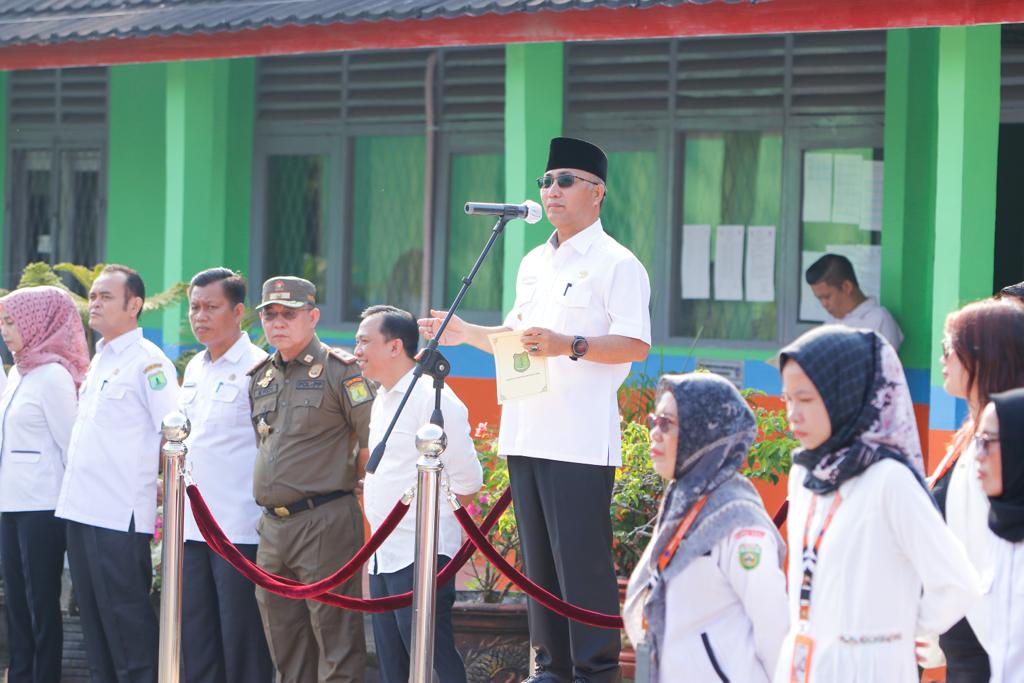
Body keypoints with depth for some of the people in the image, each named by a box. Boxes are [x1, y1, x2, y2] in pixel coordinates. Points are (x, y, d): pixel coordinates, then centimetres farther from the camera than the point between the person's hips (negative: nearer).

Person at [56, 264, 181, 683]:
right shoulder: (98, 361, 17)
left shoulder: (147, 362, -9)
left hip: (121, 515, -9)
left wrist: (151, 482, -9)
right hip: (81, 508, 9)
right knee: (95, 619, 12)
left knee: (126, 617, -6)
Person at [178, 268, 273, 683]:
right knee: (197, 645, 10)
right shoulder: (195, 368, 16)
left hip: (241, 527, -8)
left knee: (243, 648, -4)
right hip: (195, 526, 8)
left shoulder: (257, 367, -9)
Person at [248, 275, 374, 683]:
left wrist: (343, 482, -4)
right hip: (272, 525, 8)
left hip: (325, 523, -8)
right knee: (286, 649, 12)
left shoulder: (340, 370, -6)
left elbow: (374, 439, -10)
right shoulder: (260, 377, 16)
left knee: (336, 646, -8)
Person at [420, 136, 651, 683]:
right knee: (539, 559, 10)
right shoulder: (534, 264, 20)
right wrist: (468, 334, 16)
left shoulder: (616, 264, -4)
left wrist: (569, 345, -24)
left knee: (582, 560, -8)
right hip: (528, 434, 8)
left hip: (582, 441, -8)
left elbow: (636, 345, -13)